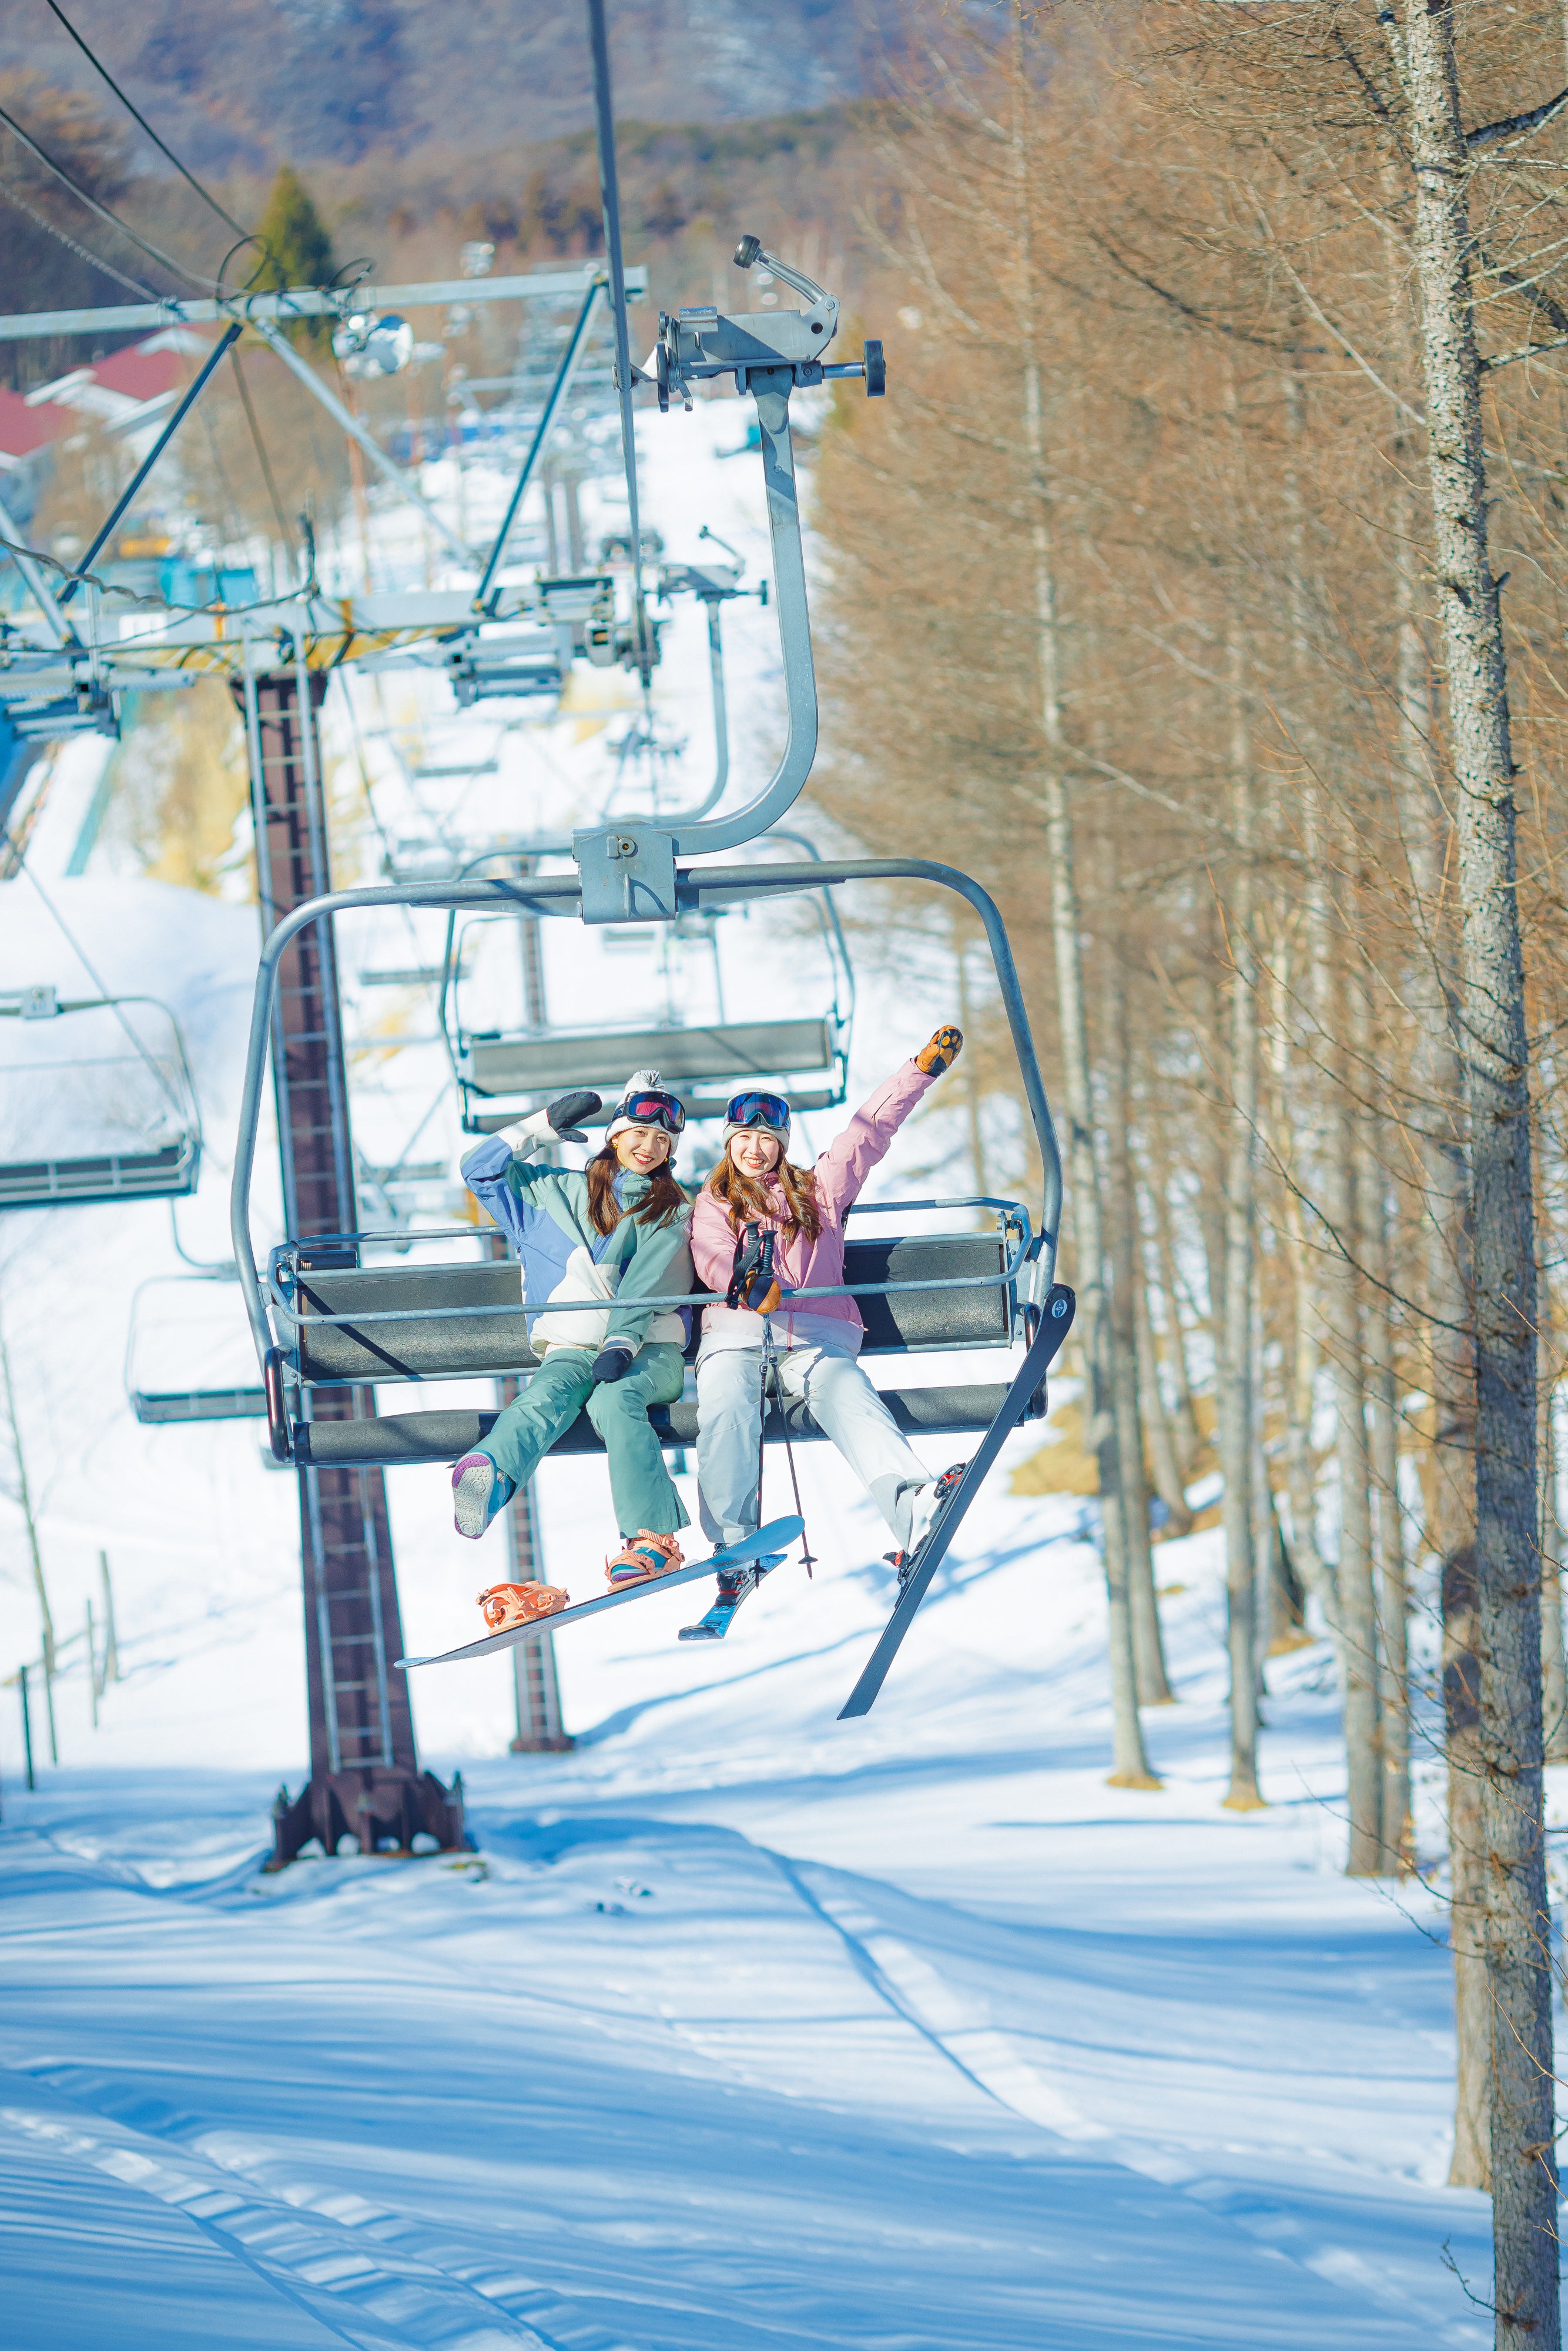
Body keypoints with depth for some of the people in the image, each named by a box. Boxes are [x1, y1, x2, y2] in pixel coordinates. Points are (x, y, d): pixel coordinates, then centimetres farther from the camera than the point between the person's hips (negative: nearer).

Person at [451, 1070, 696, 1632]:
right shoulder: (560, 1193, 21)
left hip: (650, 1349, -1)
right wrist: (546, 1126, 15)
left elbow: (648, 1288, -3)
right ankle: (487, 1479, -66)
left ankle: (653, 1537, -45)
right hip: (572, 1346, 1)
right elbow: (481, 1168, 22)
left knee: (614, 1397, -36)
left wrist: (621, 1344, -20)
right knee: (549, 1397, -34)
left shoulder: (671, 1213, 13)